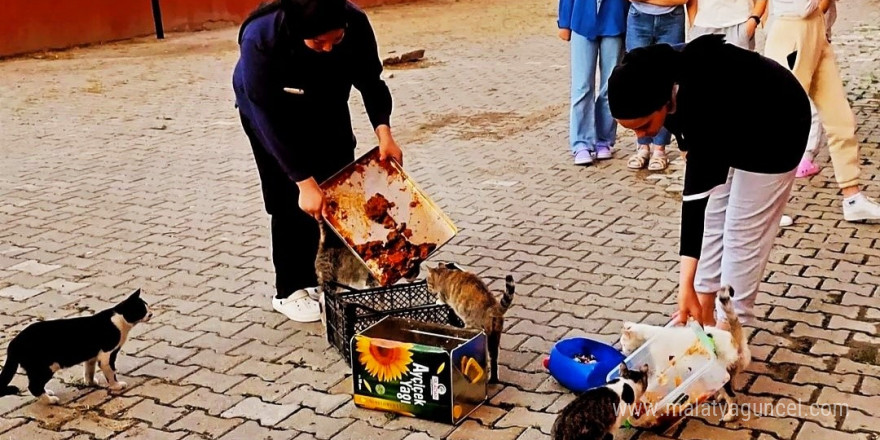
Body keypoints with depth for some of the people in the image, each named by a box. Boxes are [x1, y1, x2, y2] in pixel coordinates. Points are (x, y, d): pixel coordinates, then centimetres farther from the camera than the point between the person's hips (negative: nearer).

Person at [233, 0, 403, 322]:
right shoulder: (260, 40, -39)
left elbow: (371, 81, -16)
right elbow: (271, 120, -35)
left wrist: (383, 131, -31)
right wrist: (305, 182, -37)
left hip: (327, 108, 4)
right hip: (270, 112, -4)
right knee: (291, 201, -7)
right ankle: (290, 290, 6)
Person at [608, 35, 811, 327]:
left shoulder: (700, 97, -43)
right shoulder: (657, 79, -24)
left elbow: (697, 192, -44)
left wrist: (686, 285, -44)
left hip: (775, 127, -7)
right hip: (729, 124, 7)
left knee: (743, 230, -5)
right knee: (712, 220, 7)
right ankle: (705, 314, 16)